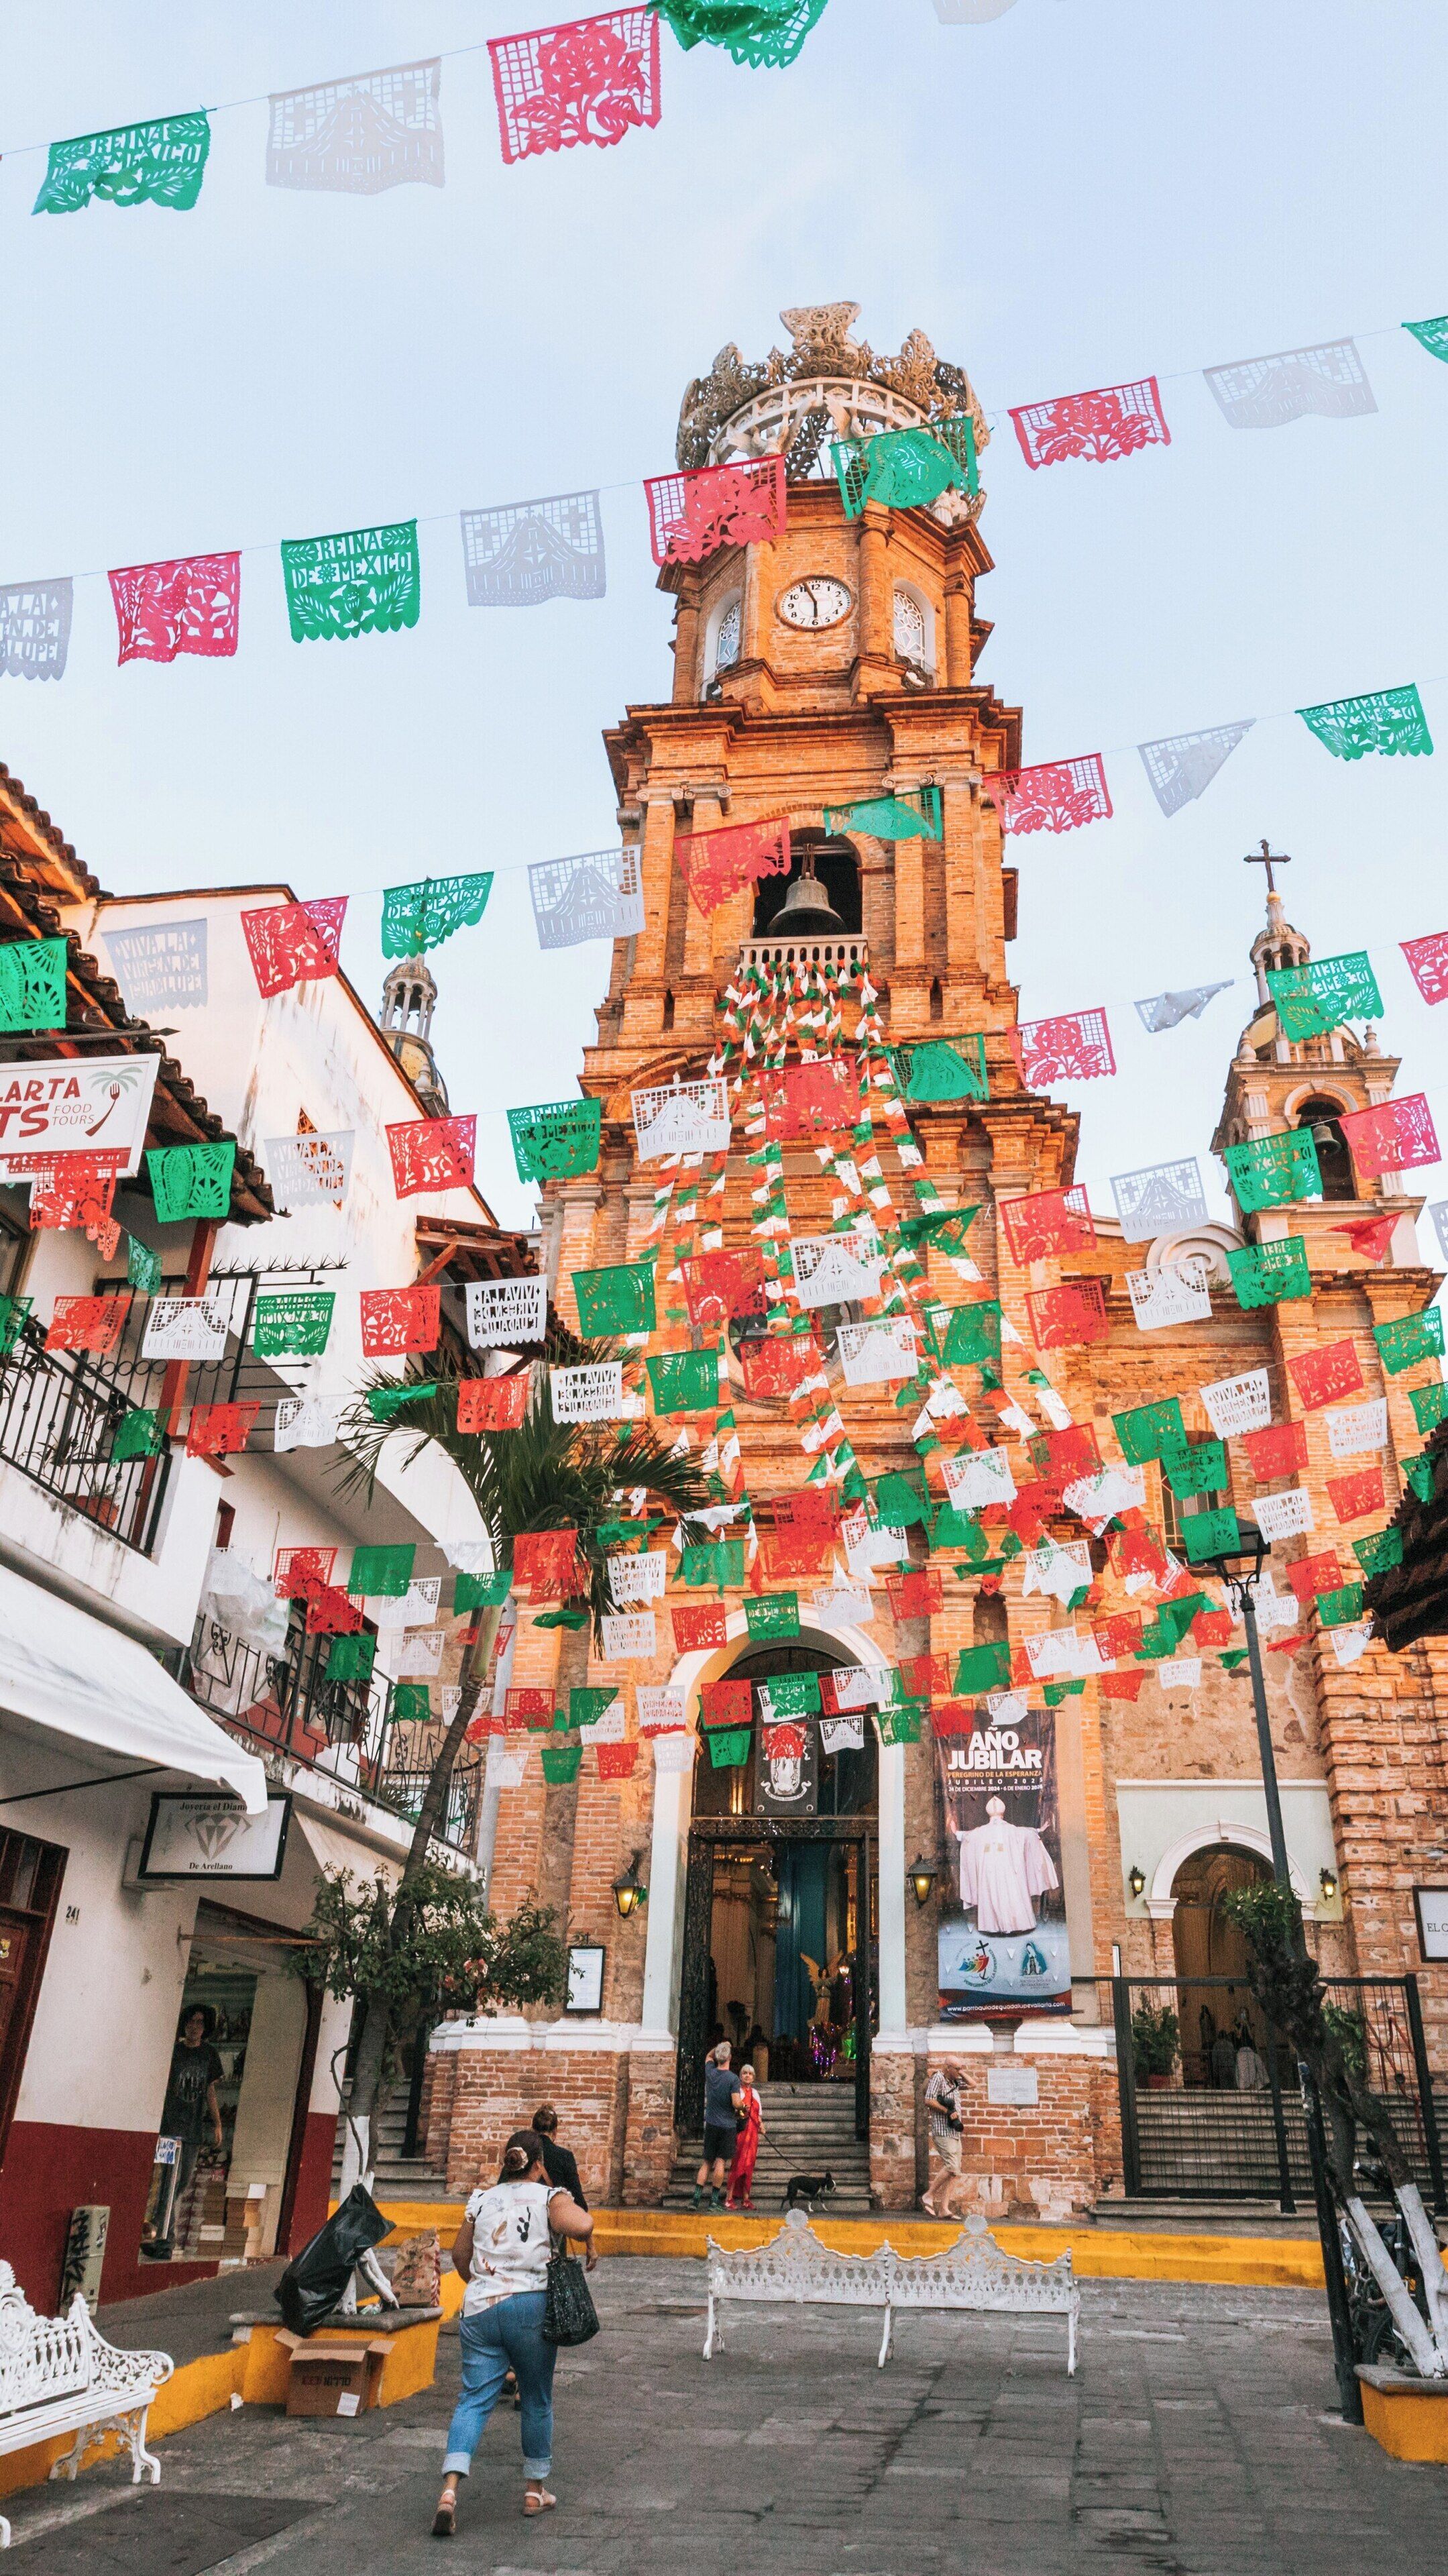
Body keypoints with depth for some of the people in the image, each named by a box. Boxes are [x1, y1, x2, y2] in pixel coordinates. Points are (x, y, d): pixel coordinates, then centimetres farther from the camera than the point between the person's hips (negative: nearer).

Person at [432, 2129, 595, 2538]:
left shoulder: (481, 2200, 12)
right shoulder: (549, 2197, -2)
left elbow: (459, 2254, 20)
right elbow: (581, 2224, -21)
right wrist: (589, 2245, -1)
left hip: (478, 2309, 3)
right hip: (529, 2308, -3)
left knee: (474, 2399, 3)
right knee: (537, 2401, 14)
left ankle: (450, 2490, -14)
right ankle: (535, 2491, 25)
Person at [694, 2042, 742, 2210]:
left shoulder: (711, 2073, 1)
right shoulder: (732, 2079, -14)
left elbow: (709, 2056, 24)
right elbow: (737, 2103, -19)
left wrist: (720, 2046, 23)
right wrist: (743, 2105, 1)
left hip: (711, 2125, 4)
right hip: (727, 2126, -4)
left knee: (707, 2162, 11)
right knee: (720, 2162, 0)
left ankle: (696, 2197, 6)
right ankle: (715, 2201, 0)